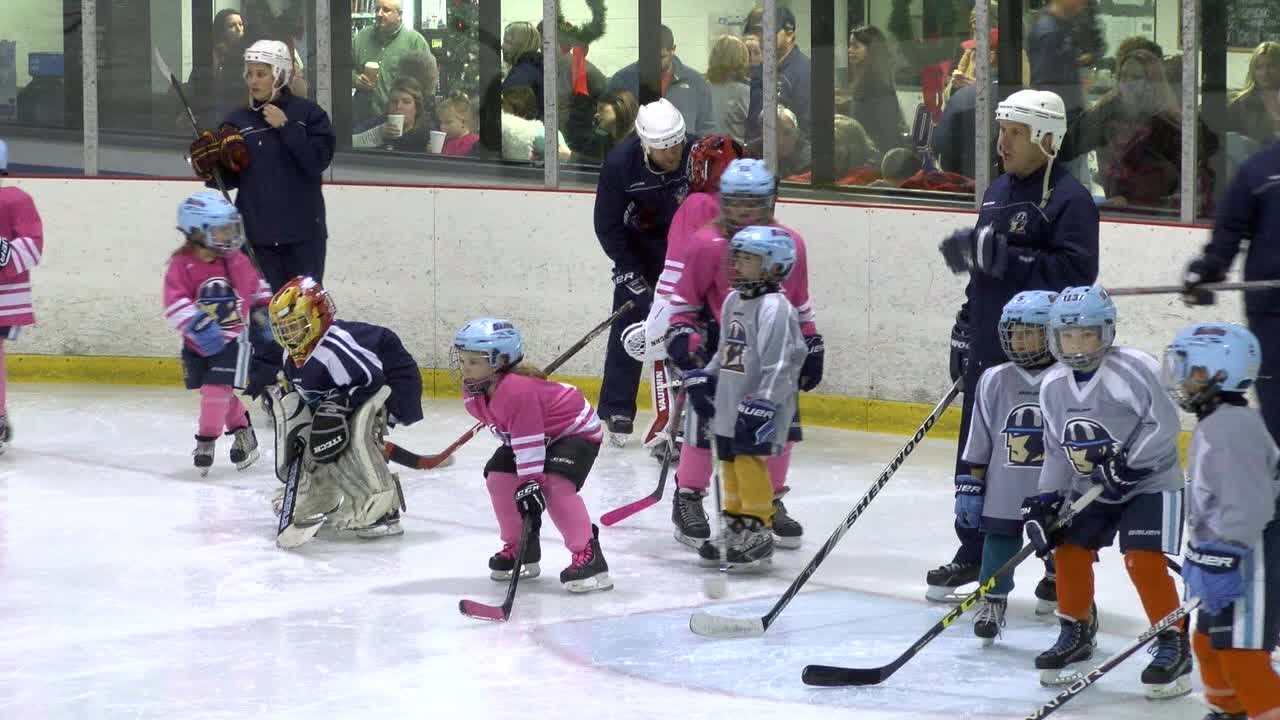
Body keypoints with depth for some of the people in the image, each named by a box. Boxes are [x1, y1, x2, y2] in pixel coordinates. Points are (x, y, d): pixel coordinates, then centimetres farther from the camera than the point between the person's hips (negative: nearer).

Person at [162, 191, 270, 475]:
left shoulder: (236, 261, -5)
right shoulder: (183, 264, -15)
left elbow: (255, 285, 15)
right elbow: (175, 303, -25)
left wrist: (263, 314, 16)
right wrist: (198, 325, -37)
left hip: (233, 338, -1)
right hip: (198, 343, 1)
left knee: (217, 387, -12)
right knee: (214, 390, 10)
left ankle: (206, 442, 0)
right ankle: (242, 432, 29)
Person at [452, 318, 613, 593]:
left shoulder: (518, 389, -37)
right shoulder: (474, 393, -7)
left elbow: (528, 441, -38)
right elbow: (515, 436, 7)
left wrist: (530, 483, -38)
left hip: (576, 430, -10)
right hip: (536, 433, 10)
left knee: (555, 485, -29)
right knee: (498, 476, -1)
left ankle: (588, 557, -27)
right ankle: (519, 548, 14)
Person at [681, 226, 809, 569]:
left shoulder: (774, 308, -16)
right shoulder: (733, 301, 13)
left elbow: (780, 363, -21)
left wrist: (763, 404, -24)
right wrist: (704, 378, 17)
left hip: (756, 408, -9)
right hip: (729, 404, 9)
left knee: (750, 464, -10)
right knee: (730, 464, 13)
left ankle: (757, 532, -5)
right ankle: (735, 525, 23)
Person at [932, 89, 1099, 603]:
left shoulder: (1069, 198, -13)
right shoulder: (998, 191, 15)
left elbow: (1075, 271, -24)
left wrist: (1003, 256, -28)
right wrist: (965, 331, 22)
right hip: (988, 349, 8)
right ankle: (974, 554, 28)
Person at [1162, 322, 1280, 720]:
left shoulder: (1230, 427, -21)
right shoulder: (1214, 423, 13)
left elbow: (1246, 506, -28)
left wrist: (1217, 562, -28)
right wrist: (1200, 557, 26)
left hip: (1247, 563, -11)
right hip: (1226, 558, 11)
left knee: (1243, 660, -14)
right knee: (1209, 643, 25)